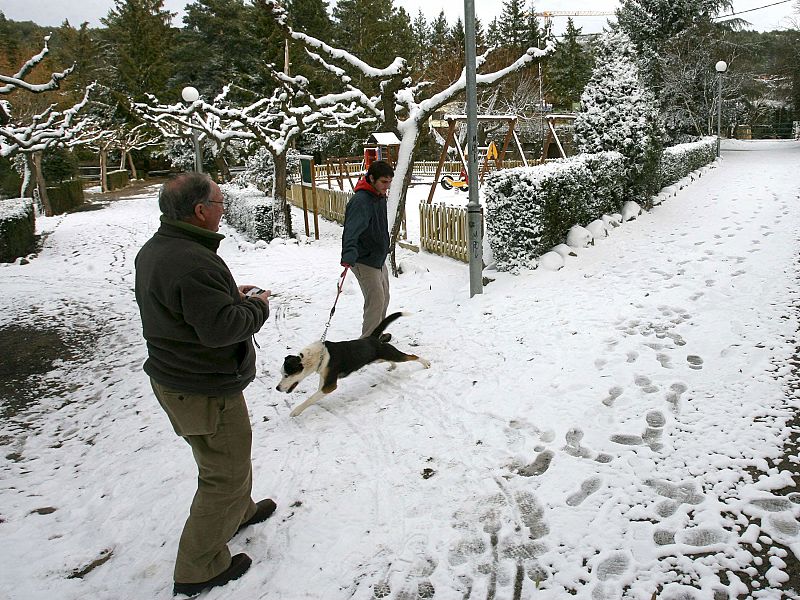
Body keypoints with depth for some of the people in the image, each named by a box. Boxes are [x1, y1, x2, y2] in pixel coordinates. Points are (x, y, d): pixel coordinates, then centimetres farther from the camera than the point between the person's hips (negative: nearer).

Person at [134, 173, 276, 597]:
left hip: (172, 378, 10)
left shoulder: (153, 250, 4)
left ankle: (237, 512, 52)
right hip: (205, 390, -10)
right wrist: (256, 306, -13)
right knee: (226, 474, 7)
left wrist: (231, 295, 8)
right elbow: (221, 328, -31)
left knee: (221, 460, 30)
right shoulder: (194, 262, -30)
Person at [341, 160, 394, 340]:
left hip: (379, 258, 10)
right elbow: (352, 230, -39)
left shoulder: (379, 197, 6)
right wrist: (349, 255, -53)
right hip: (364, 261, -10)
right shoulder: (361, 201, -25)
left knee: (383, 298, 19)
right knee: (376, 300, -12)